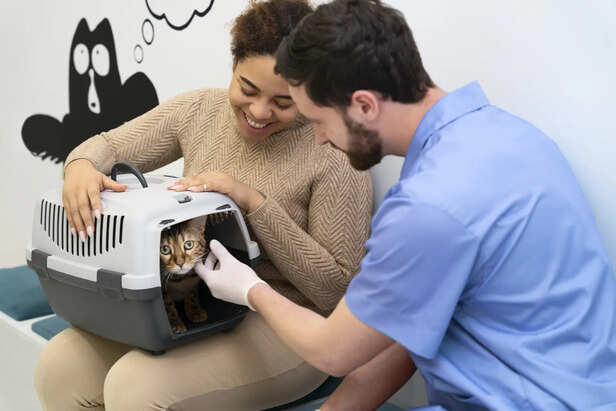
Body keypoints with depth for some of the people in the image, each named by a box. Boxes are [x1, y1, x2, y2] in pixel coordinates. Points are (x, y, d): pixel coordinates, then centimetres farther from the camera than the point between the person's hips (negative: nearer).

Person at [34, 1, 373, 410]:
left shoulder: (336, 155, -17)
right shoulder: (200, 111, -1)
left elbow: (341, 289, -17)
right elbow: (109, 146, 10)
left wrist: (255, 203, -26)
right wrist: (80, 166, -16)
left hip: (286, 327, -5)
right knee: (60, 366, -10)